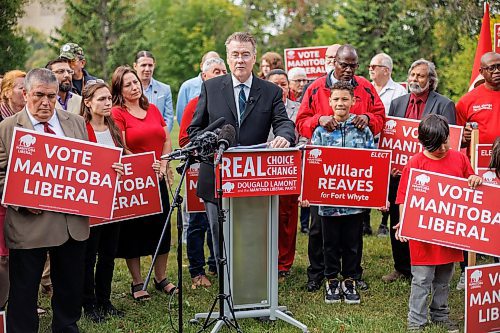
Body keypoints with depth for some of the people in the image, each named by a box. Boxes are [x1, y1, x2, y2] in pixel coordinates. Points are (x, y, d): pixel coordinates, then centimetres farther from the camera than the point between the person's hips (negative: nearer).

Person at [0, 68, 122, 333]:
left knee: (71, 286, 16)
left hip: (72, 220, 4)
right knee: (24, 291, 6)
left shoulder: (76, 123, 9)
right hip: (29, 222, -3)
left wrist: (109, 169, -4)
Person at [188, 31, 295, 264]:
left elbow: (283, 122, -6)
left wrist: (283, 136, -30)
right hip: (216, 179, 0)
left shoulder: (271, 92, 5)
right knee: (221, 240, 8)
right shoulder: (210, 87, 6)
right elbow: (195, 128, 8)